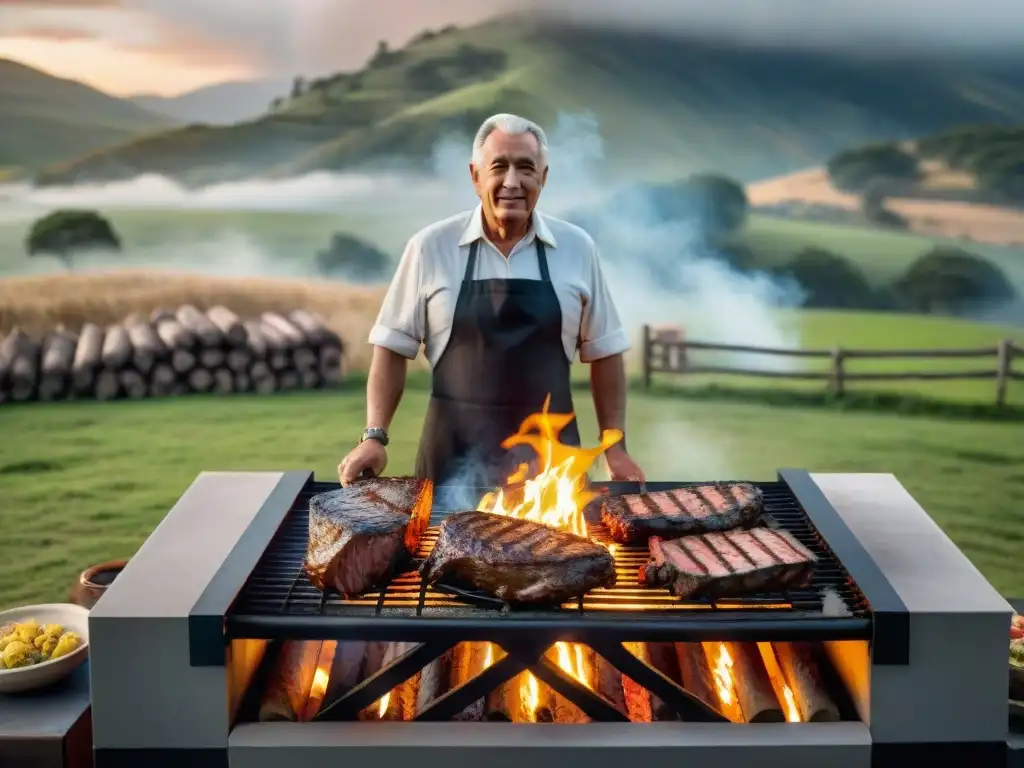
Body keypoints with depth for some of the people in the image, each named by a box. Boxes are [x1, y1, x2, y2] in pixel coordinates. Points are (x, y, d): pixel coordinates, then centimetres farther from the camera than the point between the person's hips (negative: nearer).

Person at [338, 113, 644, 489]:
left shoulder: (577, 248, 2)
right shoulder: (431, 247, -2)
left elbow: (603, 350, 7)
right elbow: (394, 345, 2)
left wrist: (615, 447, 4)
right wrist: (374, 437, -6)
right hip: (454, 457, -1)